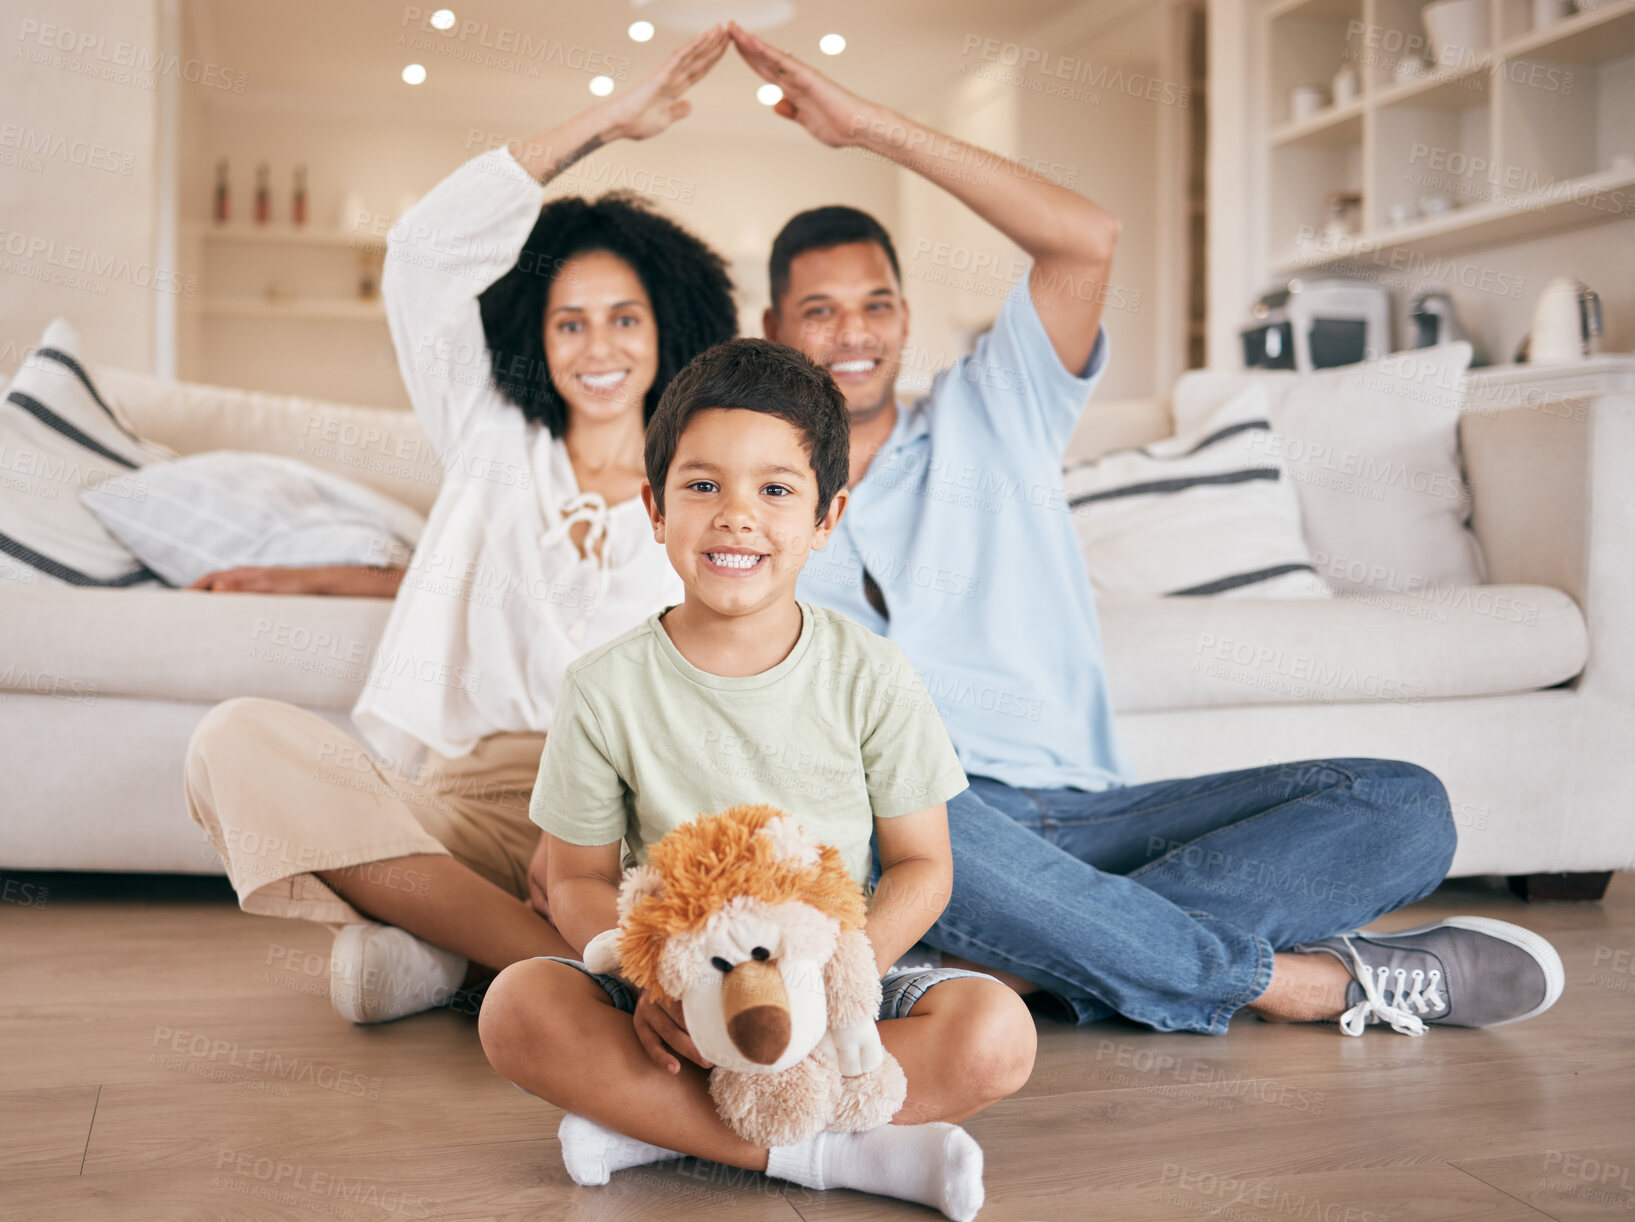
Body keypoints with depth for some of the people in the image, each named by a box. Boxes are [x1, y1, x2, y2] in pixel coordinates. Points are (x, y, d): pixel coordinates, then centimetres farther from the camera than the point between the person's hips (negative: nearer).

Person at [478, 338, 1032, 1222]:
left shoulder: (868, 676, -5)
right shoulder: (608, 690, -5)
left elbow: (921, 866, -1)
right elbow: (580, 880, 1)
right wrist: (648, 982, -20)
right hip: (675, 1001, 0)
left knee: (995, 1033, -27)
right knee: (517, 1008, -28)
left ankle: (656, 1123, -23)